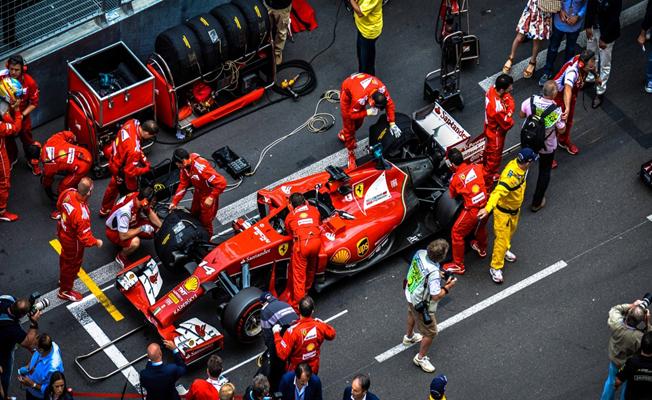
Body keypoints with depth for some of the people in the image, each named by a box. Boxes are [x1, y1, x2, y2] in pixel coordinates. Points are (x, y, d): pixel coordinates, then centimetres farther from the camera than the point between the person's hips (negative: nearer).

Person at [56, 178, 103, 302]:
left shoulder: (68, 193, -25)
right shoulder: (82, 214, -45)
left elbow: (59, 205, 0)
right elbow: (85, 238, -32)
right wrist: (97, 242, -13)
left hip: (63, 231, 7)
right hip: (72, 241, -7)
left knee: (65, 257, 35)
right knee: (72, 264, 21)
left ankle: (63, 278, 63)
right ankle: (65, 291, 46)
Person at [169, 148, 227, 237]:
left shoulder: (202, 167, -40)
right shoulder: (185, 167, -15)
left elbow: (222, 183, -38)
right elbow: (183, 185, -2)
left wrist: (211, 198, -32)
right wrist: (174, 202, -4)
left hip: (208, 196, -8)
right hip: (198, 192, 8)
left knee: (205, 221, 7)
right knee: (194, 215, 27)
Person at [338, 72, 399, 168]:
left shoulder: (381, 88, -32)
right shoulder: (360, 98, -46)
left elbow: (389, 104, -18)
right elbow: (352, 114, -29)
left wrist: (392, 124, -18)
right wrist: (368, 112, -35)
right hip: (347, 92, -6)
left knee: (359, 121, 19)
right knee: (349, 124, -3)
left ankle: (343, 134, 48)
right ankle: (351, 154, 9)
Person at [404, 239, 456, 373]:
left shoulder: (420, 253, -20)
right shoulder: (433, 273, -41)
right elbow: (436, 296, -34)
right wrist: (448, 287, -19)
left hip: (410, 293, 8)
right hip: (422, 305, -8)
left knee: (412, 314, 39)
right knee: (430, 333, 14)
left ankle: (409, 337, 67)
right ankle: (420, 358, 33)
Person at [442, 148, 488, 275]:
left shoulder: (455, 179, -9)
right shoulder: (476, 167, -1)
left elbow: (453, 195, 6)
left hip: (473, 210, -5)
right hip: (486, 205, 6)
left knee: (456, 233, 12)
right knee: (481, 226, 35)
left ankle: (458, 265, 18)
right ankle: (482, 249, 60)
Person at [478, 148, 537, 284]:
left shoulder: (518, 165, -12)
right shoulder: (511, 175, -40)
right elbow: (498, 191, -51)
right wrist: (487, 208, -63)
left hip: (514, 208, 9)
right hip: (503, 210, -9)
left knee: (511, 231, 31)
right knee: (502, 238, 1)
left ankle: (505, 251, 58)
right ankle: (495, 268, 17)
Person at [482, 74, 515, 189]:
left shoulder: (492, 89, -20)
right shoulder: (497, 107, -44)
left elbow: (510, 100, -7)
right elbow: (507, 124, -29)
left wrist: (508, 113, -23)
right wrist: (510, 120, -8)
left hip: (489, 127, 9)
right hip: (496, 133, -9)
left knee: (489, 151, 32)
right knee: (494, 158, 14)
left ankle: (488, 174, 58)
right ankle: (487, 184, 34)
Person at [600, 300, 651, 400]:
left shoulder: (616, 323, -33)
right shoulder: (640, 337, -43)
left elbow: (614, 309, -11)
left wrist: (631, 305, -16)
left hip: (614, 360, 4)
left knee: (611, 381, 32)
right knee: (627, 386, 26)